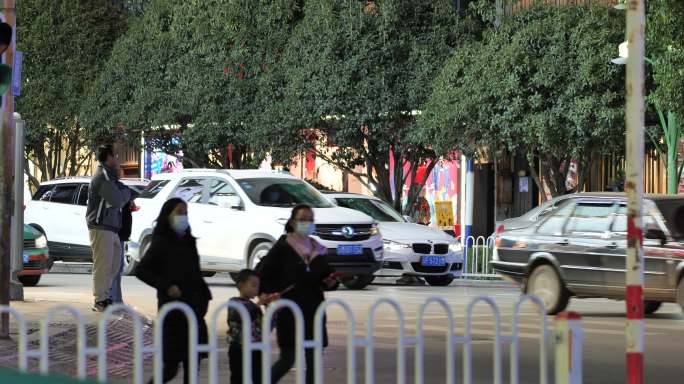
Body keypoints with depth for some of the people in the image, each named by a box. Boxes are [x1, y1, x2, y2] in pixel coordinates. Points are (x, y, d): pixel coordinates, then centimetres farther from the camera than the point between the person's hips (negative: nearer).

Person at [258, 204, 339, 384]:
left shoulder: (317, 250, 12)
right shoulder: (283, 247, -4)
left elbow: (326, 276, 21)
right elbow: (261, 271, -4)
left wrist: (331, 282, -1)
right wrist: (264, 293, -18)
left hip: (313, 312, 5)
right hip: (289, 313, -5)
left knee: (314, 360, 3)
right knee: (287, 359, -5)